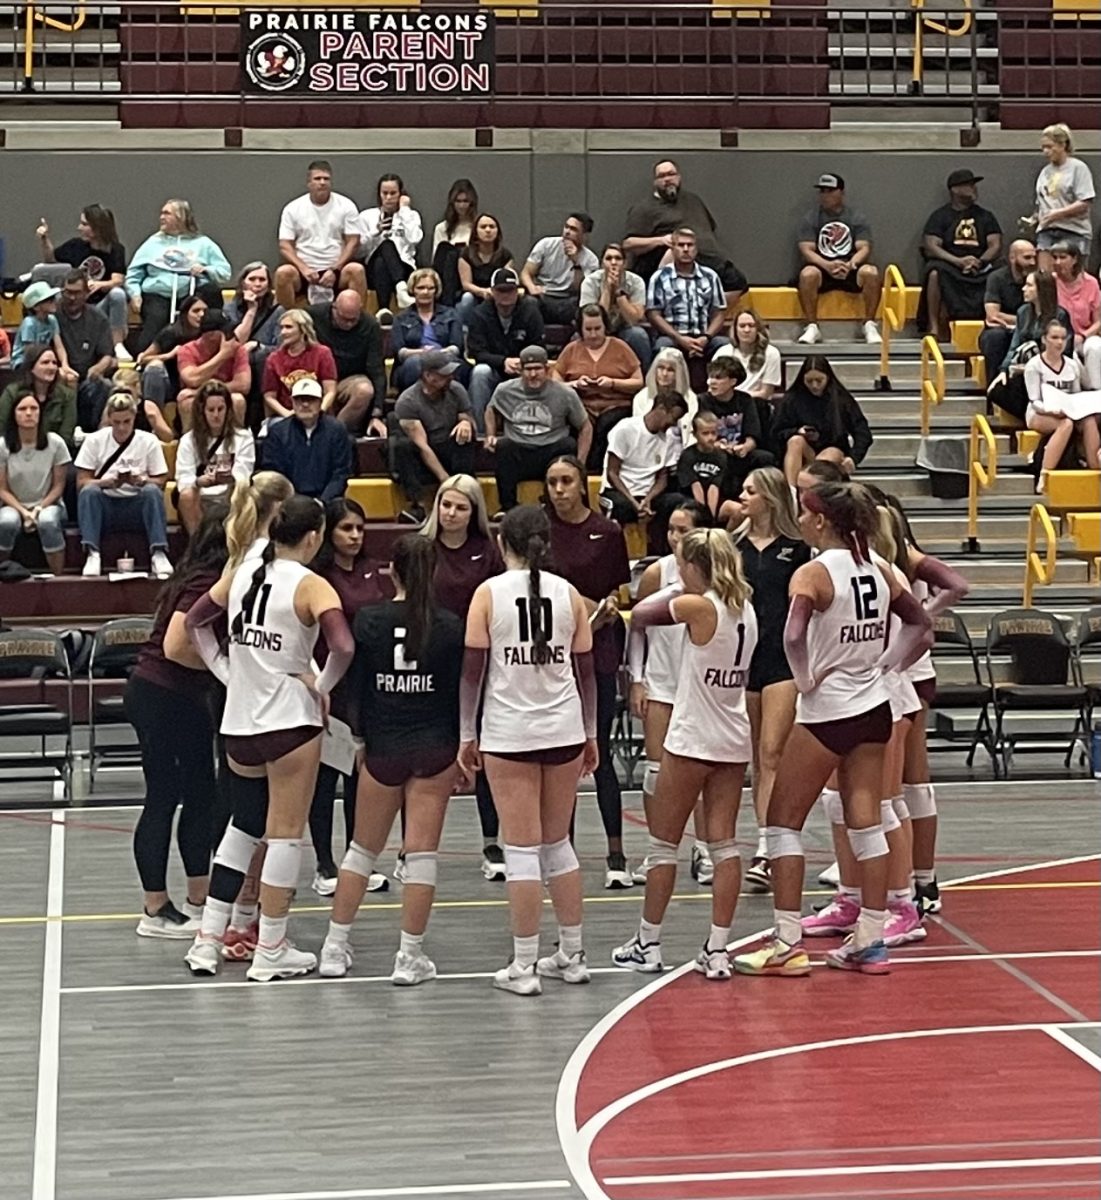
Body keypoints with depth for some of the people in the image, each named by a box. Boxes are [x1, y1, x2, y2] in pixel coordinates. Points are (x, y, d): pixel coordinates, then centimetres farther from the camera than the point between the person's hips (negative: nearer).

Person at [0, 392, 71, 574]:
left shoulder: (55, 443, -5)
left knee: (48, 522, -37)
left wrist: (39, 509, -14)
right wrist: (23, 512, -16)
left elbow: (58, 486, 0)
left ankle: (58, 577, -27)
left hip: (47, 505, 0)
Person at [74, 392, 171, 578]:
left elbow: (160, 482, -1)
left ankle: (159, 553, -35)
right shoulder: (94, 440, 1)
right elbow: (81, 483, -3)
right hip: (105, 504, 0)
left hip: (137, 506, 0)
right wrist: (108, 482, -22)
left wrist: (141, 481, -23)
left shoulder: (148, 441, 1)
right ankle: (92, 554, -36)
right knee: (89, 491, -30)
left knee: (152, 491, -30)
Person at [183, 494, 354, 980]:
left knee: (242, 826, 19)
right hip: (290, 719, -6)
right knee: (285, 831, 3)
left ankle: (207, 941, 16)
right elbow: (343, 647, -25)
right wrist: (322, 686, -8)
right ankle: (270, 953, 7)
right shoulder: (310, 585, -12)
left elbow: (195, 621, 17)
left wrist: (225, 672, 15)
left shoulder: (241, 573, 6)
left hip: (239, 721, 6)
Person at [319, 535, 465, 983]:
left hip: (383, 749, 1)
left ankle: (335, 947, 17)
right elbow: (459, 692, -2)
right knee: (421, 851, 1)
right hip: (435, 750, -1)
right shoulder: (450, 626, -6)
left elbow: (357, 687, 0)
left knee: (363, 848, 14)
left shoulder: (368, 621, -5)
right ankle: (410, 956, 3)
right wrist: (464, 751, 8)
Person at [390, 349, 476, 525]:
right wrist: (445, 479, -29)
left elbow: (471, 422, 3)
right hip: (421, 464, -3)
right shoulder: (407, 401, -15)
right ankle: (416, 505, -42)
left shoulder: (456, 390, 0)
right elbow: (421, 445, -21)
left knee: (465, 431, -23)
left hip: (450, 456, 3)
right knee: (400, 445, -32)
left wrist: (467, 423, -24)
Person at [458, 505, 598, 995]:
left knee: (522, 848, -1)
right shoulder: (568, 593, 4)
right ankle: (571, 955, 20)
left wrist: (467, 735, 3)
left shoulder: (489, 593, -4)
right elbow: (585, 670, 8)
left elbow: (473, 669, -5)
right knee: (558, 843, 15)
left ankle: (524, 967, 1)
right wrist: (590, 734, 17)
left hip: (508, 733, -3)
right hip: (563, 731, 3)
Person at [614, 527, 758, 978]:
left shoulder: (697, 606, -16)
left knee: (664, 843, 6)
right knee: (723, 843, 5)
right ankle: (717, 951, 3)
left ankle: (648, 944, 14)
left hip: (691, 740, -6)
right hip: (734, 741, 6)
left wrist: (672, 590, 11)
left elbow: (640, 614, -3)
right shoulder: (745, 609, 5)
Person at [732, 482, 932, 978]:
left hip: (826, 712, -7)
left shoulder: (814, 573, -15)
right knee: (865, 824, 10)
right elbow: (921, 626, 15)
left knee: (783, 822, 3)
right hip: (873, 708, 7)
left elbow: (794, 636, -30)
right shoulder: (876, 571, 6)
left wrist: (806, 680, -15)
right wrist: (884, 665, 13)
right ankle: (870, 942, 12)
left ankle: (788, 945, 1)